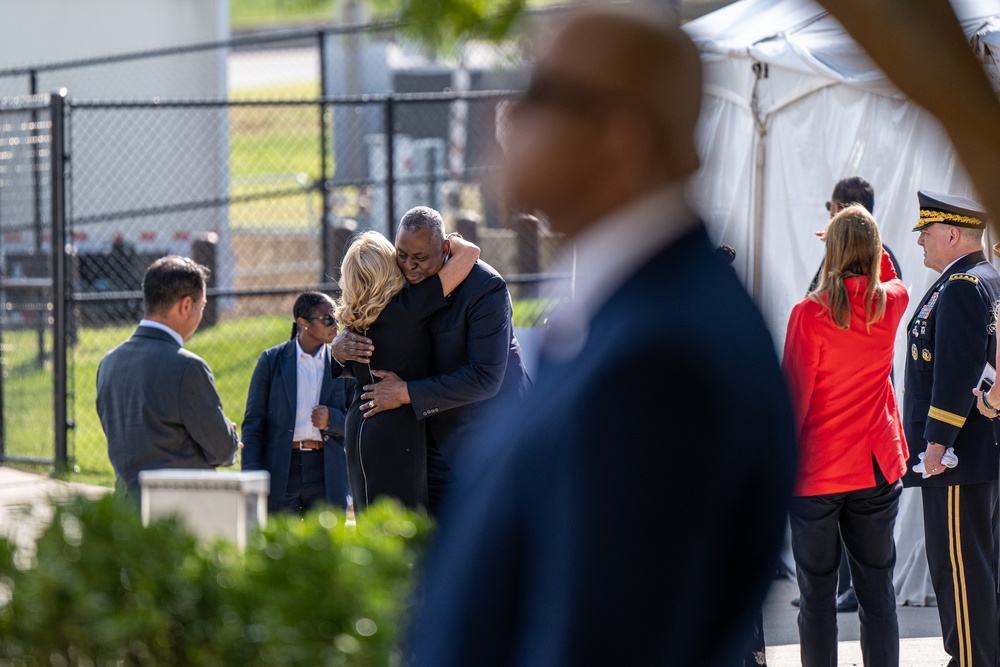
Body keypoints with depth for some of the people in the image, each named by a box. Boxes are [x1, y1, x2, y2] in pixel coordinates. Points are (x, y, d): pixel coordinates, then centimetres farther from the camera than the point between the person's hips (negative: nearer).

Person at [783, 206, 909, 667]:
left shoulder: (810, 314, -14)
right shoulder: (891, 304, -3)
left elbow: (792, 398, -10)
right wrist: (865, 237, 20)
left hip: (816, 472, -3)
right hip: (877, 470, 3)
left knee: (817, 594, 4)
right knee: (877, 592, 8)